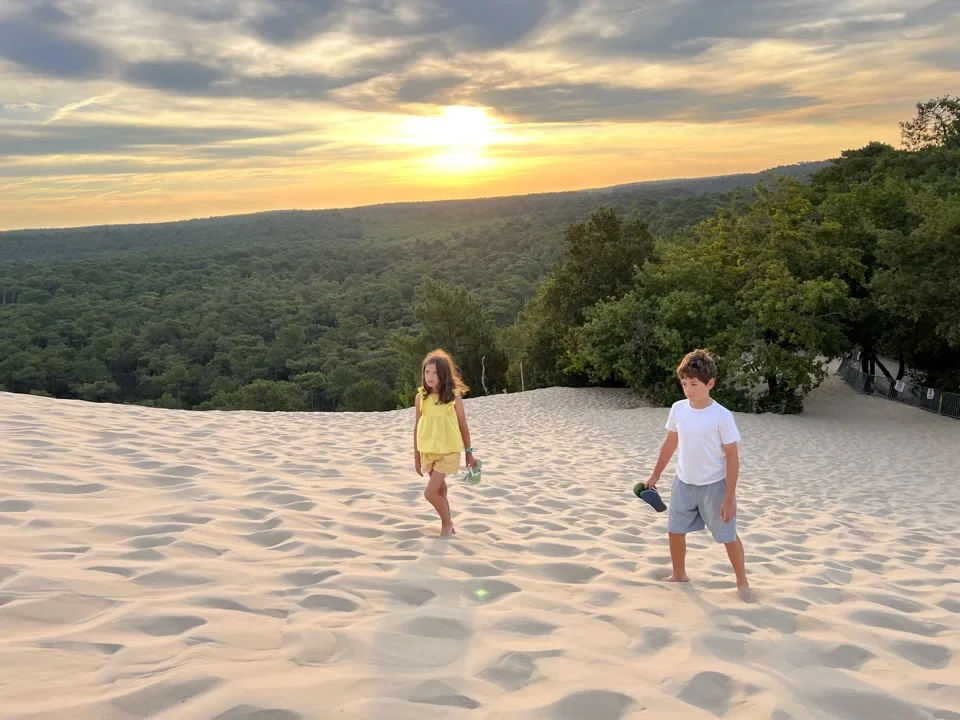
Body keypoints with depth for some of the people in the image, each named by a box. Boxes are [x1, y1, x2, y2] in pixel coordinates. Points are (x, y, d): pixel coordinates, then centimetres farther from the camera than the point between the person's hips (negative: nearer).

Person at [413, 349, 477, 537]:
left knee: (430, 493, -12)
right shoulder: (421, 397, -2)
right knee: (440, 489, 15)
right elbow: (417, 427, 5)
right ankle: (447, 524, 32)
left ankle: (447, 523, 12)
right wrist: (416, 456, 7)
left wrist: (469, 453, 3)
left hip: (449, 451, -4)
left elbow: (463, 426, -2)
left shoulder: (454, 396, -9)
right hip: (428, 452, 4)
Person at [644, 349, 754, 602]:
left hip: (714, 486, -5)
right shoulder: (678, 409, -6)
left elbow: (732, 457, -15)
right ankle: (679, 574, 35)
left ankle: (742, 581, 28)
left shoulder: (722, 416, -20)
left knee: (728, 536, 7)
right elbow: (670, 443, 9)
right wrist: (655, 475, 14)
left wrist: (729, 497, -16)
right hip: (684, 483, 5)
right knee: (675, 530, 14)